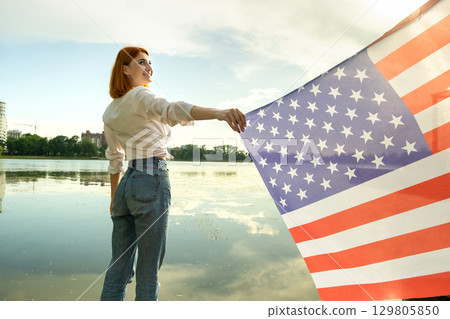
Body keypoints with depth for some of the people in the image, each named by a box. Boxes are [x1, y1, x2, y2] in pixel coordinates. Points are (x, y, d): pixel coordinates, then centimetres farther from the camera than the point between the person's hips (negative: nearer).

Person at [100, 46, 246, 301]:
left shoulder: (110, 112, 17)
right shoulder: (140, 95, -7)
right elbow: (171, 110, -29)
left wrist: (114, 198, 28)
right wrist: (219, 113, -44)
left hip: (126, 185, 8)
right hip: (152, 180, -8)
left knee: (119, 267, 13)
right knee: (148, 271, 1)